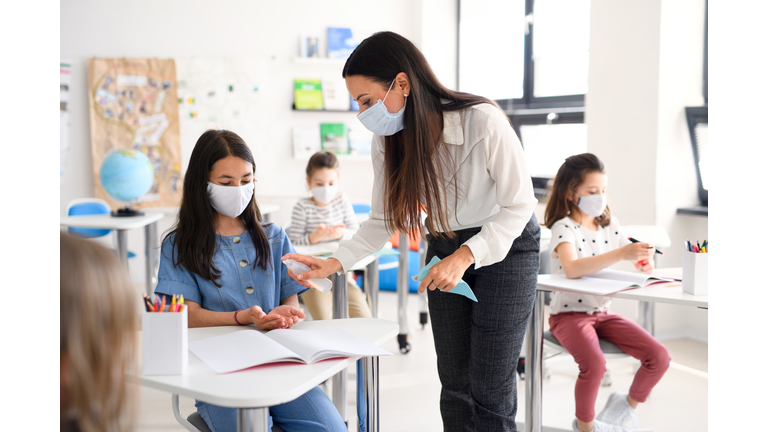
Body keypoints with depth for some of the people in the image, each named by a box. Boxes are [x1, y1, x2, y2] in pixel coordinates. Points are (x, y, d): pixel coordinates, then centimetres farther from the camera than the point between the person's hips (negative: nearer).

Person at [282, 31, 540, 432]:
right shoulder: (387, 141, -10)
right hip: (446, 247, 5)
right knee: (454, 383, 8)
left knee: (490, 389, -5)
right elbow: (383, 220, -1)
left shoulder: (483, 121, -28)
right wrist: (333, 263, -15)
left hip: (507, 245, -5)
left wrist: (465, 256, -32)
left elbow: (518, 205, -20)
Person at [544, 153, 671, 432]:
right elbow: (571, 268, -33)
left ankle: (629, 403, 18)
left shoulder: (609, 223, 8)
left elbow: (640, 264, 12)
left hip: (603, 312, 6)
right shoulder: (564, 227, -13)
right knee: (594, 364, -31)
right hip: (569, 314, -6)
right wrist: (620, 254, -38)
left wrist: (644, 260, -13)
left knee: (659, 357, -9)